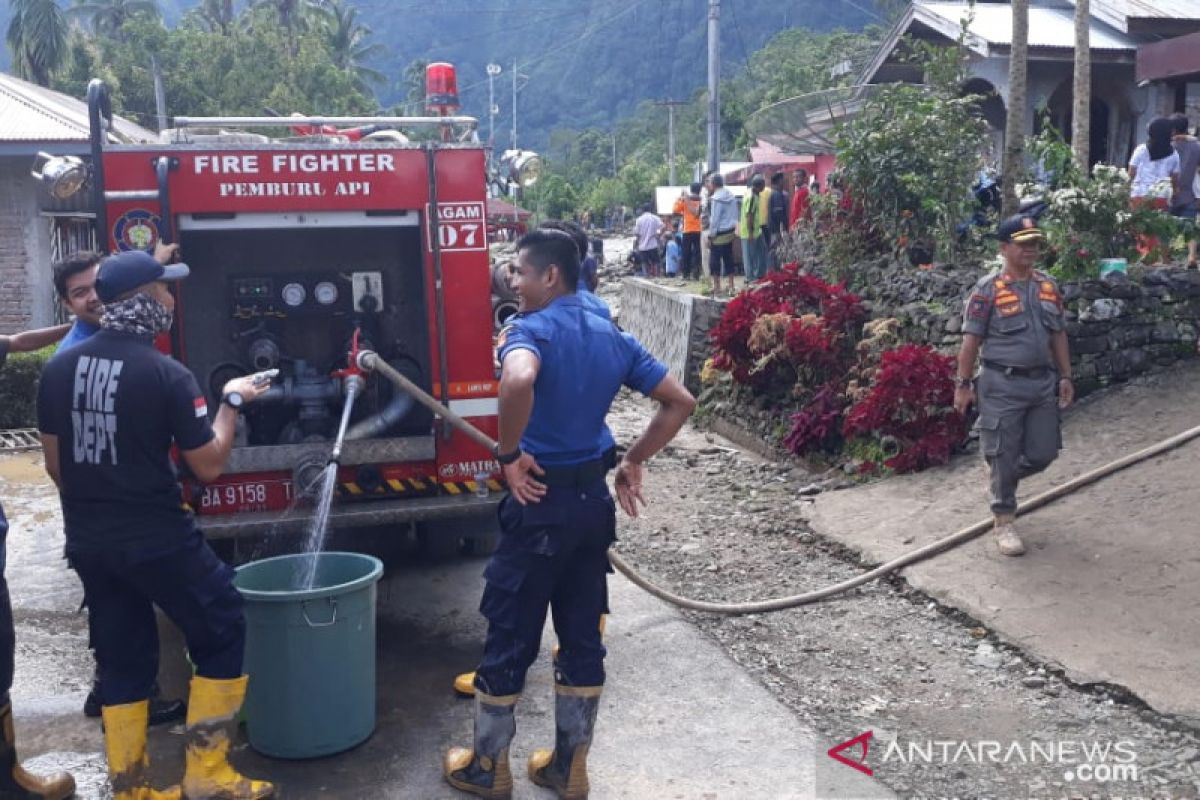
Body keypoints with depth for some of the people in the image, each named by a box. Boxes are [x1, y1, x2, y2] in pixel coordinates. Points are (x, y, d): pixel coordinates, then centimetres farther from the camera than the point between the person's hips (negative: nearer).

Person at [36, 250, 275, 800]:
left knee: (122, 658, 16)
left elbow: (55, 465, 10)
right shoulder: (167, 375, -17)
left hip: (88, 543, 7)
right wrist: (232, 402, 2)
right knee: (222, 636, 9)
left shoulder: (59, 368, 1)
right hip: (157, 539, -6)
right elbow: (208, 466, -11)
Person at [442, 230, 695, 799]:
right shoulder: (613, 338, 7)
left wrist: (508, 456, -23)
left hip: (541, 503, -7)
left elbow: (519, 381, -37)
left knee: (509, 637, 8)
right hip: (594, 501, 7)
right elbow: (680, 402, 10)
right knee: (582, 636, 14)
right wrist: (633, 461, 12)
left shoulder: (531, 329, -13)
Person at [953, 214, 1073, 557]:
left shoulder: (1048, 286, 9)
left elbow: (1058, 335, 16)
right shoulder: (988, 289, -9)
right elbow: (971, 340, -7)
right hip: (1002, 384, -6)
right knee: (1004, 454, 0)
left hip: (1042, 381, 6)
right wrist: (963, 384, -8)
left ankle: (999, 474, 36)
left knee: (1043, 453, 8)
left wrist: (1065, 377, 11)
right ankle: (1004, 521, 13)